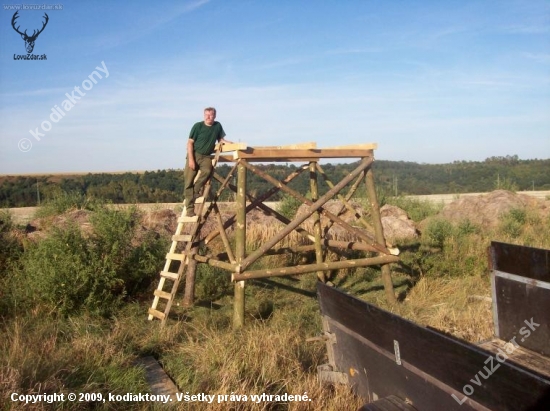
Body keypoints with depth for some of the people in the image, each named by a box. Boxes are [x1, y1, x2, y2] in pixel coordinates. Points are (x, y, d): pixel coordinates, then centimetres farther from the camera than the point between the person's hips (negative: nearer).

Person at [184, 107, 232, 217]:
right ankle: (190, 207, -2)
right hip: (194, 154, -2)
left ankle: (196, 190, -10)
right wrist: (191, 159, -15)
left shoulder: (218, 126, 3)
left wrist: (229, 143, -6)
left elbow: (220, 139, 16)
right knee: (188, 181, -8)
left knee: (207, 170, -31)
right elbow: (190, 143, -7)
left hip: (206, 156, 2)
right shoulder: (198, 126, -7)